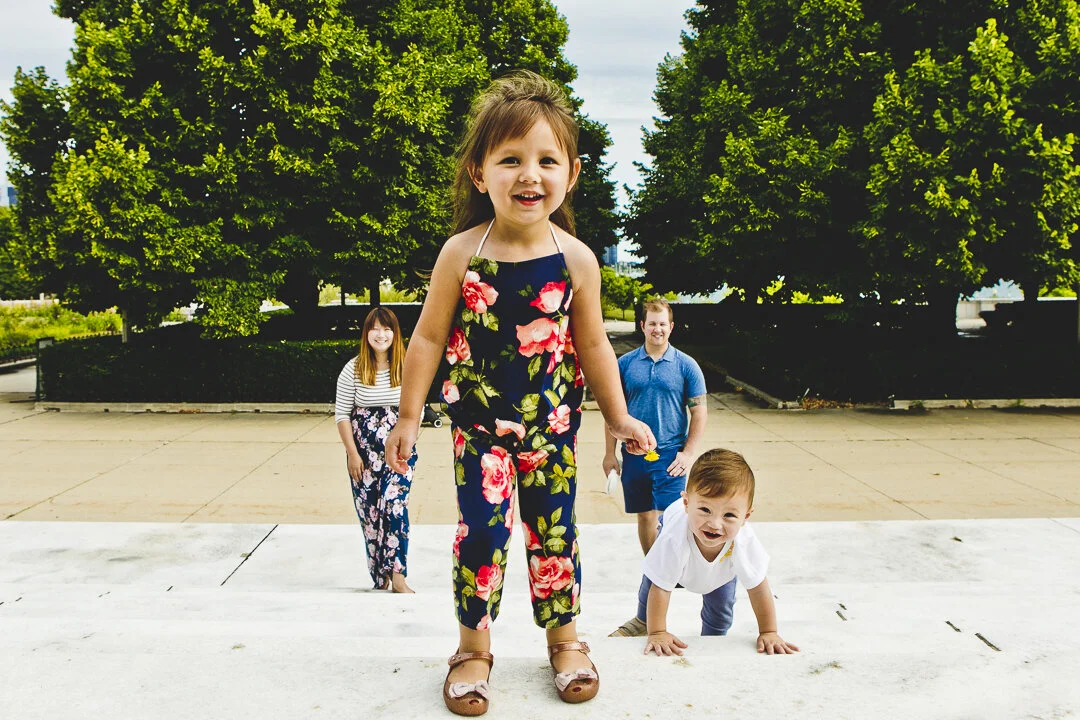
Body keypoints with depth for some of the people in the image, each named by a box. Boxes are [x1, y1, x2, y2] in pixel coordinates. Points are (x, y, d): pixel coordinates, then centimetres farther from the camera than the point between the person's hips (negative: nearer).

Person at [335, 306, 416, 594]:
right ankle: (380, 577, 17)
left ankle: (396, 574, -11)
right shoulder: (353, 369, -2)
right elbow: (342, 414, 0)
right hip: (364, 453, 1)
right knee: (369, 513, 4)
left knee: (393, 505, -16)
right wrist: (352, 453, -5)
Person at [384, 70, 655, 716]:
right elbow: (430, 337, -2)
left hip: (552, 424, 1)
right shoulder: (461, 254, -11)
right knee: (483, 530, -3)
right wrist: (409, 416, 0)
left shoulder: (576, 259, -8)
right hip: (480, 422, -1)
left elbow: (593, 346, 3)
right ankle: (474, 644, 19)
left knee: (554, 529, 11)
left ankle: (564, 634, 32)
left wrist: (619, 417, 8)